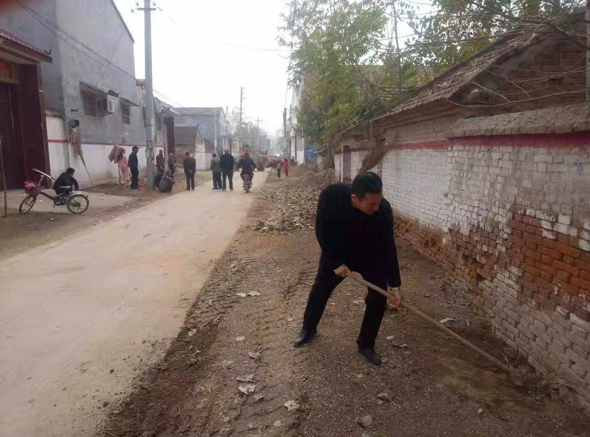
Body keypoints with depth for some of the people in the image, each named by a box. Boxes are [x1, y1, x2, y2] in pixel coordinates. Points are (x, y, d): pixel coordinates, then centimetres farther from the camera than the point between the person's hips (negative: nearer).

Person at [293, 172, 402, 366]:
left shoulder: (384, 209, -33)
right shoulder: (331, 195, -36)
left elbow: (388, 247, -22)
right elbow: (322, 232, -22)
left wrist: (394, 285, -19)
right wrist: (335, 263, -21)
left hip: (371, 256, 0)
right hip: (337, 252, 0)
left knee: (379, 297, -4)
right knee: (320, 289, 10)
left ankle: (366, 344, 16)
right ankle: (308, 330, 35)